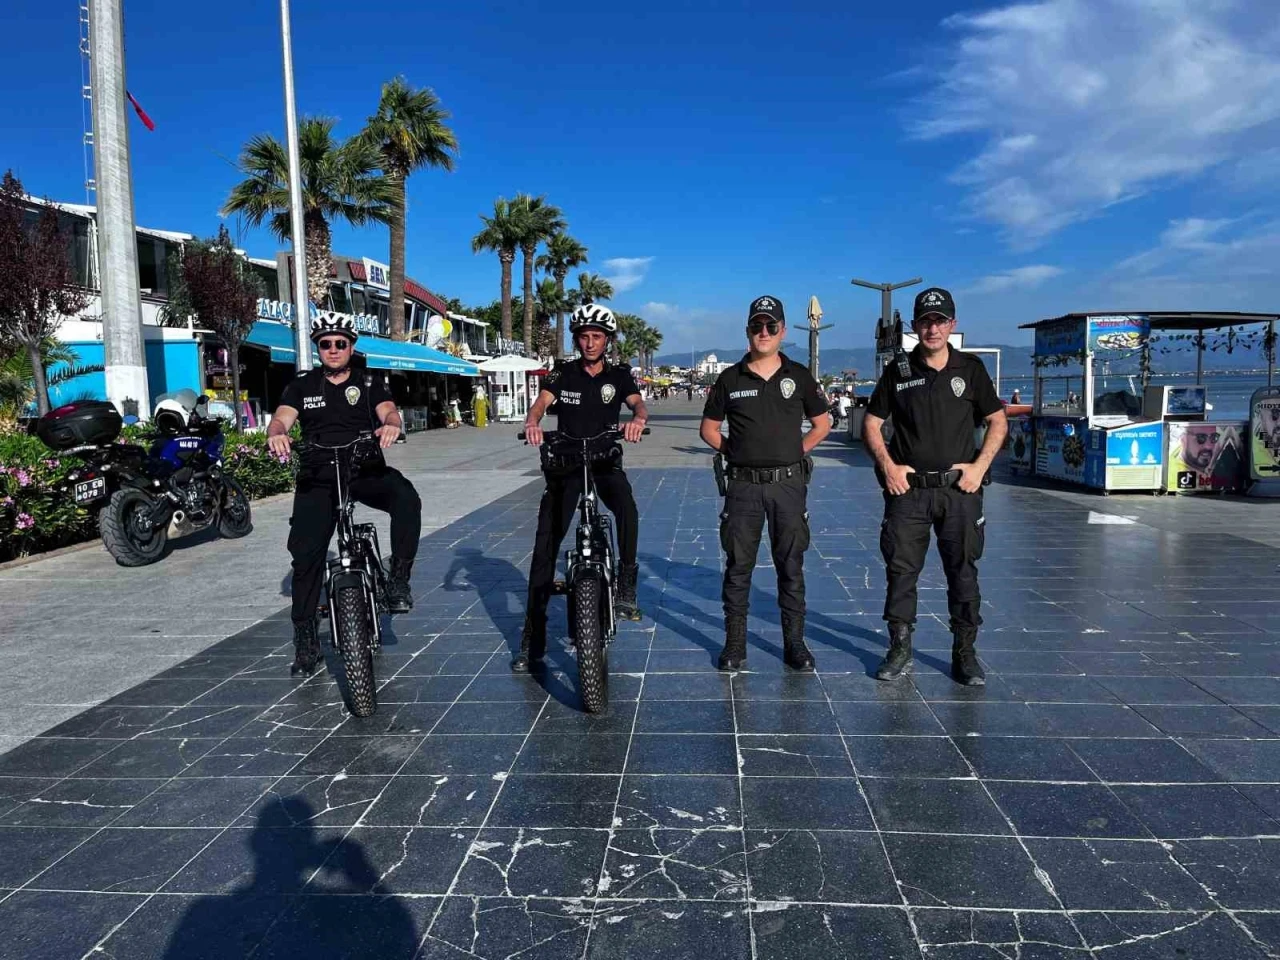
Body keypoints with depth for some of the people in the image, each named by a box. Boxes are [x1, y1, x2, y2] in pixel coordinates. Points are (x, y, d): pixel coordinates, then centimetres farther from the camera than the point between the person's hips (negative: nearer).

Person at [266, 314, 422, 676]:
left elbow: (389, 412, -6)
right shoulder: (302, 385, 13)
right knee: (306, 553, -9)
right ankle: (305, 637, 5)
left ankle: (398, 579, -20)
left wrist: (390, 425, -32)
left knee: (406, 497, -32)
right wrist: (276, 434, -28)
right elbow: (281, 418, -2)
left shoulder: (370, 384, 11)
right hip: (318, 478, 1)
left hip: (366, 471, -1)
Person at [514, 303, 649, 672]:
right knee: (545, 548, -4)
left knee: (626, 506, -34)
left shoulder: (619, 375, 3)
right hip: (565, 465, 0)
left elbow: (638, 403, -13)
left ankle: (626, 585, -16)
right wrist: (532, 423, -38)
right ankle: (532, 639, 3)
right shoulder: (563, 374, 2)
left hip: (605, 463, 0)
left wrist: (638, 419, -38)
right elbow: (540, 403, -14)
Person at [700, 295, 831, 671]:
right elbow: (708, 428, 12)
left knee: (791, 566, 6)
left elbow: (822, 424, 13)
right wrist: (733, 451, 0)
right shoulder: (730, 379, 4)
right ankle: (734, 643, 14)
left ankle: (794, 643, 17)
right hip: (744, 485, 0)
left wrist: (797, 451, 3)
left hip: (788, 483, 0)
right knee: (738, 566, 4)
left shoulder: (799, 376, 4)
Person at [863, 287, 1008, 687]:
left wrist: (980, 466, -2)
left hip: (959, 489, 0)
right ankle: (900, 647, 15)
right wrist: (887, 465, -5)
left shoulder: (970, 368, 5)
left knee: (963, 571, 4)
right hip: (908, 488, 0)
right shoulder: (898, 370, 4)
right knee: (901, 569, 2)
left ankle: (964, 653, 17)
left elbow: (998, 421, 10)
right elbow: (871, 423, 8)